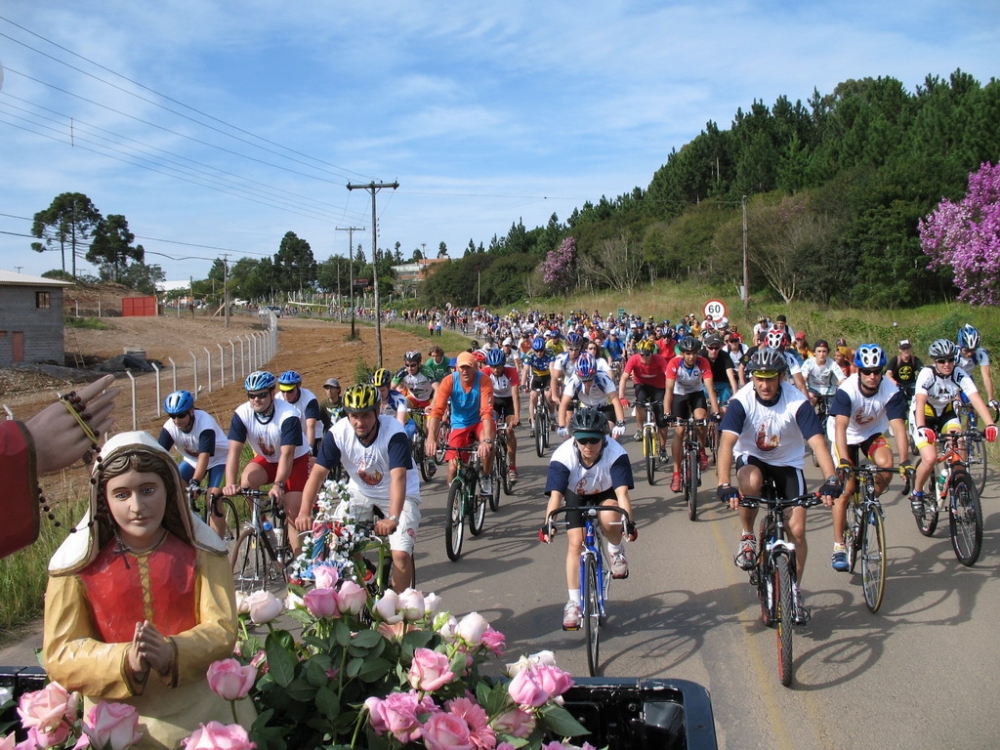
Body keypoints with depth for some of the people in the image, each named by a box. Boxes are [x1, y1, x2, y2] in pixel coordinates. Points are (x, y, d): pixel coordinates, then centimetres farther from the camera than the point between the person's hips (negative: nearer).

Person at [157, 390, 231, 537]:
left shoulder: (205, 423, -34)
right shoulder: (169, 427, -20)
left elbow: (204, 456, -43)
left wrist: (194, 483, -56)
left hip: (218, 460, -5)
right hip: (192, 460, 5)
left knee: (213, 501, -21)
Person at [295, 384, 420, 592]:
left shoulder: (394, 433, -29)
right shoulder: (338, 433, -20)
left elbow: (398, 476, -40)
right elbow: (318, 473, -23)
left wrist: (392, 518, -54)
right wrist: (304, 512, -37)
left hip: (399, 494, -3)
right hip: (360, 491, 4)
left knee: (401, 555, -18)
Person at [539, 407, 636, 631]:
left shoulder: (616, 453, -33)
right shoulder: (563, 455, -32)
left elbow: (622, 491, -38)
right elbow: (556, 494, -37)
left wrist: (629, 521, -53)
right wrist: (547, 523, -52)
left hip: (605, 494, -1)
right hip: (577, 497, 1)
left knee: (609, 518, -33)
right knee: (575, 543, -12)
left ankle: (616, 550, 2)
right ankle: (574, 602, 0)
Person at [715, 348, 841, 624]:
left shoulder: (797, 402, -24)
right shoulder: (741, 401, -25)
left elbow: (817, 441, -31)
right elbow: (727, 442, -33)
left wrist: (831, 481, -46)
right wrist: (724, 485, -47)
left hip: (788, 464, 1)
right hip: (751, 458, -1)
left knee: (797, 529, -8)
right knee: (750, 481, -37)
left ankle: (795, 590, 15)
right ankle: (748, 537, -11)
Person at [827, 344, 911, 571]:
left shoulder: (891, 391, -26)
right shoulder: (846, 390, -31)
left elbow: (898, 426, -32)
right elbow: (840, 427, -40)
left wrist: (905, 462, -44)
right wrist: (844, 461, -52)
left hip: (873, 432, 2)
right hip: (846, 435, -2)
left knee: (886, 464, -29)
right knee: (846, 490, -9)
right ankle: (839, 547, 0)